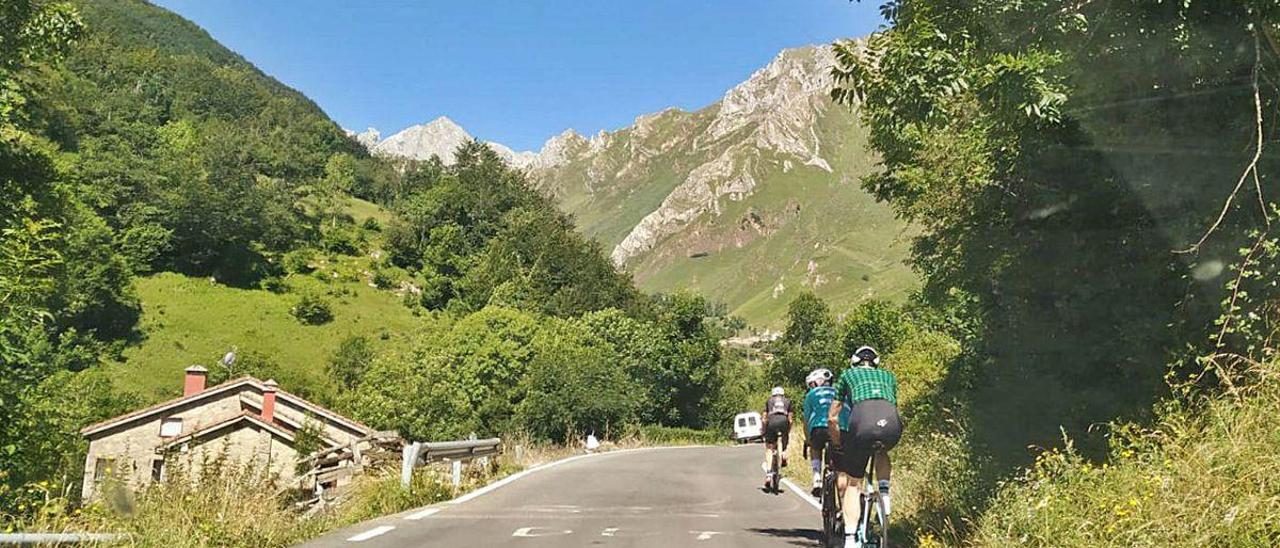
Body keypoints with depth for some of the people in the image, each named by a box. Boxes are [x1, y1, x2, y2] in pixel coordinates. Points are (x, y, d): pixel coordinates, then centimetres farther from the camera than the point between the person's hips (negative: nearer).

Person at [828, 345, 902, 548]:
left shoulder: (848, 374, 29)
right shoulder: (888, 376, 35)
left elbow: (832, 417, 29)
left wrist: (837, 443, 43)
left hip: (862, 422, -2)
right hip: (892, 425, 2)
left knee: (852, 483, 13)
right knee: (882, 452, 38)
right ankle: (884, 494, 18)